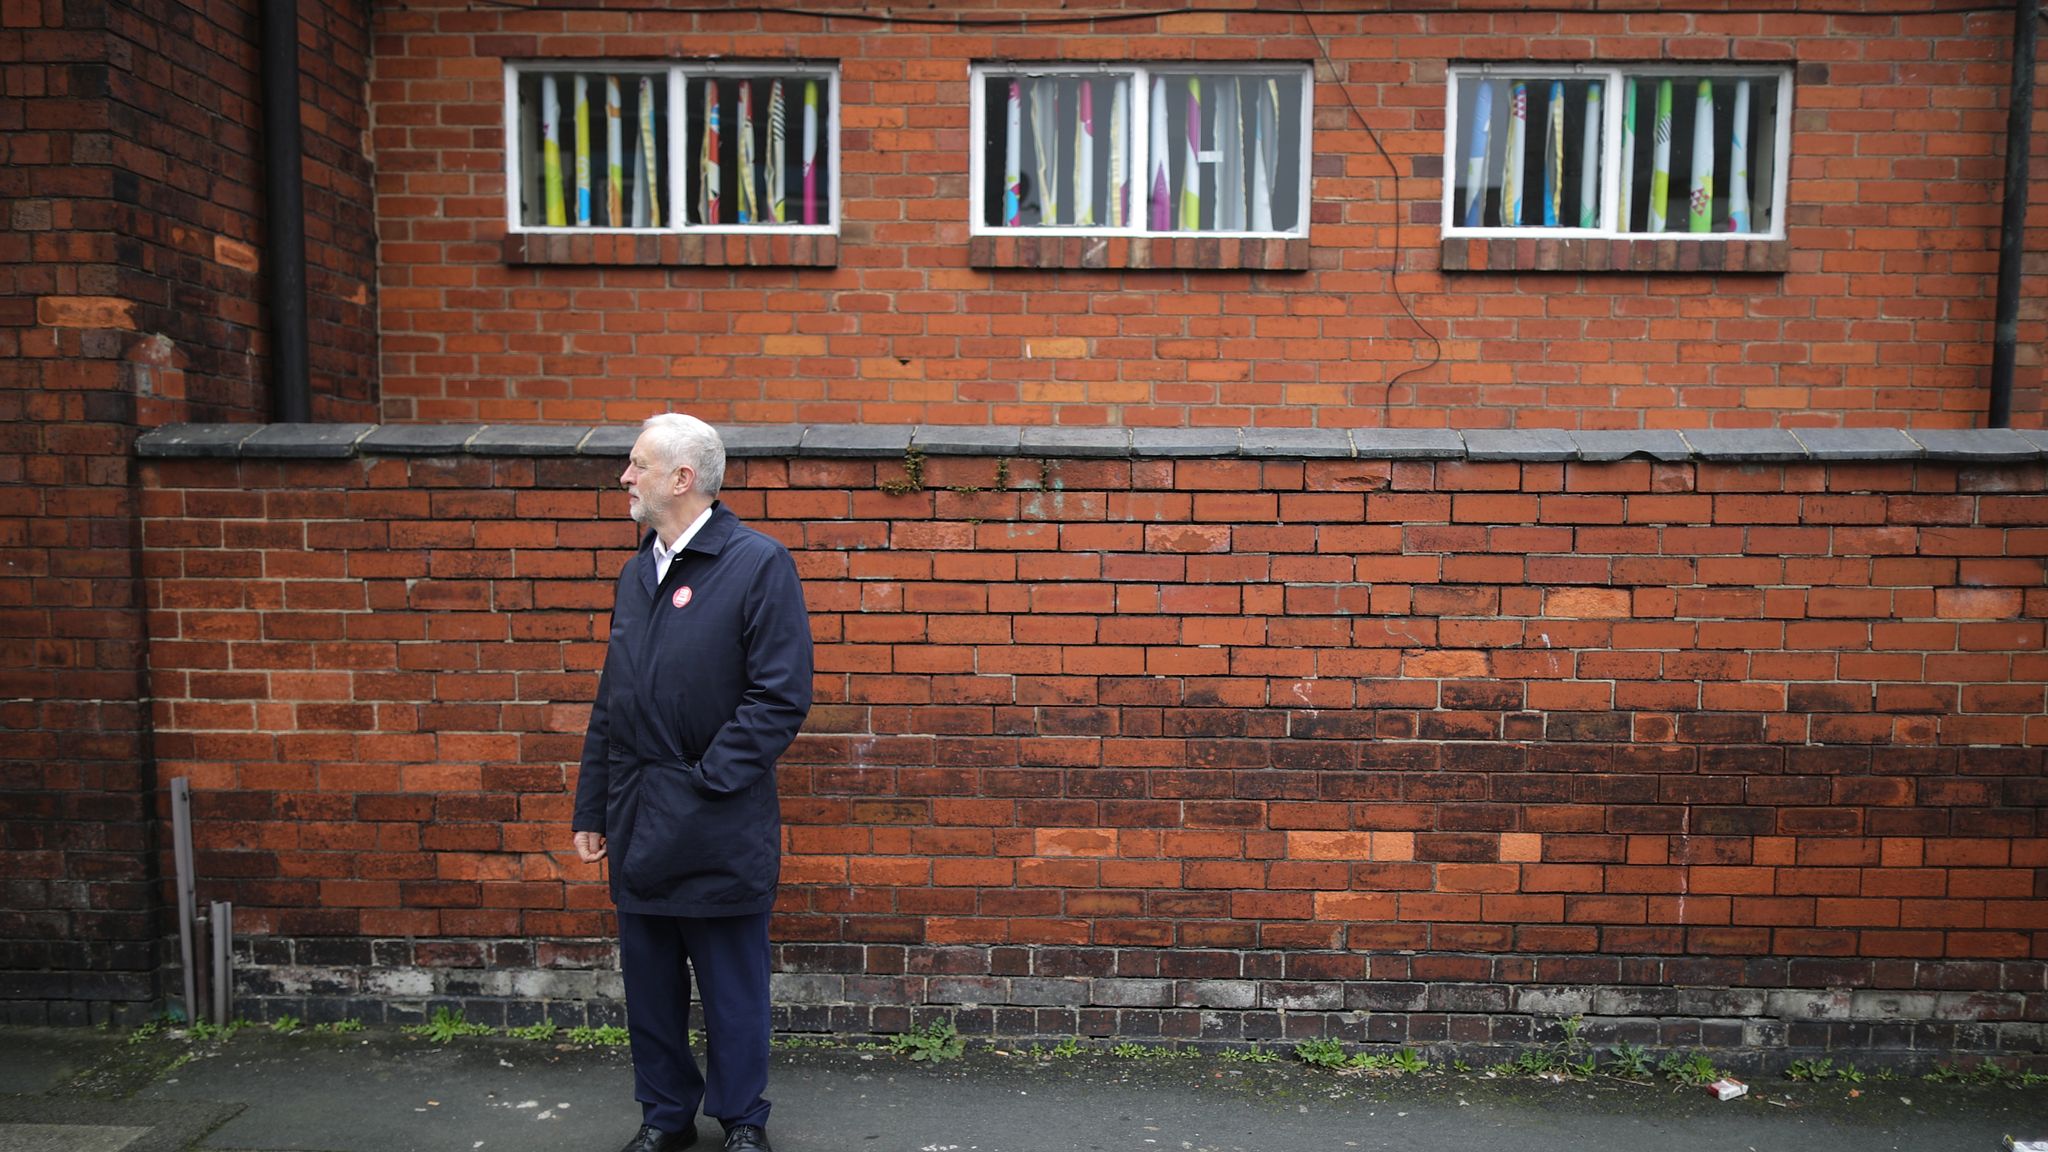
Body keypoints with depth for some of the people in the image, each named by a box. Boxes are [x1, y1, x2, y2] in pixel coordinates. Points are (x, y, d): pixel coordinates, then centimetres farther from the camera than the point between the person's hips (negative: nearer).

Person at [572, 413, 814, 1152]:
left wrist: (707, 781, -17)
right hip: (637, 820, 6)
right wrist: (591, 809, 14)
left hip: (717, 826, -6)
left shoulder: (758, 564, -11)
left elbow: (781, 696, -16)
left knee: (732, 986, 9)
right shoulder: (636, 572, 12)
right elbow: (611, 702, 15)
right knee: (650, 982, 16)